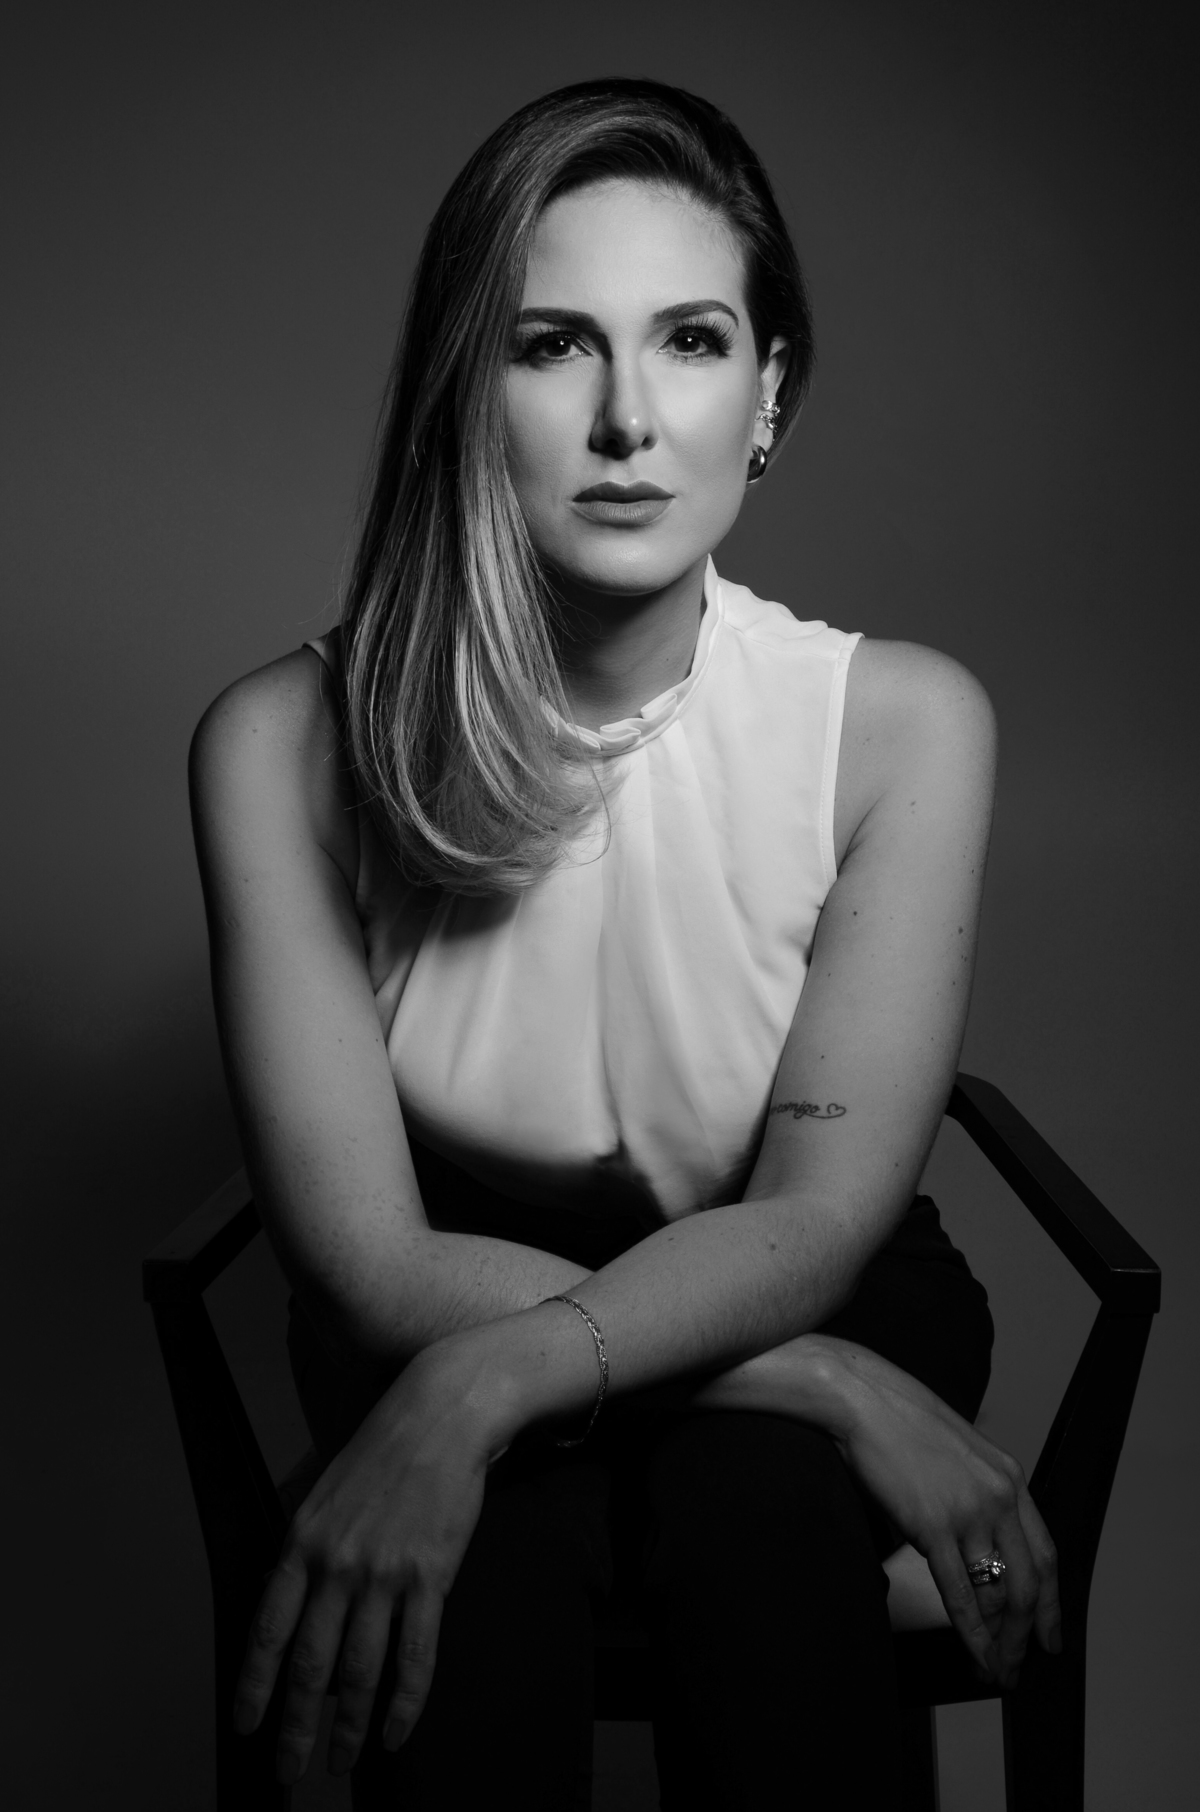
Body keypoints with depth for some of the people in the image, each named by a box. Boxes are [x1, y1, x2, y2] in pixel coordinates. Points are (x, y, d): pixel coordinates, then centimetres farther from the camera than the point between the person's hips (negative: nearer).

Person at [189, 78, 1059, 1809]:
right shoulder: (286, 742, -19)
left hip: (792, 1294, 1)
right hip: (442, 1325, 0)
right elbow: (373, 1257, -19)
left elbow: (816, 1223, -17)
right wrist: (842, 1392, -24)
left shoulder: (902, 721, -18)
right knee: (476, 1569, -30)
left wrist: (485, 1381, -34)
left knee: (759, 1513, -30)